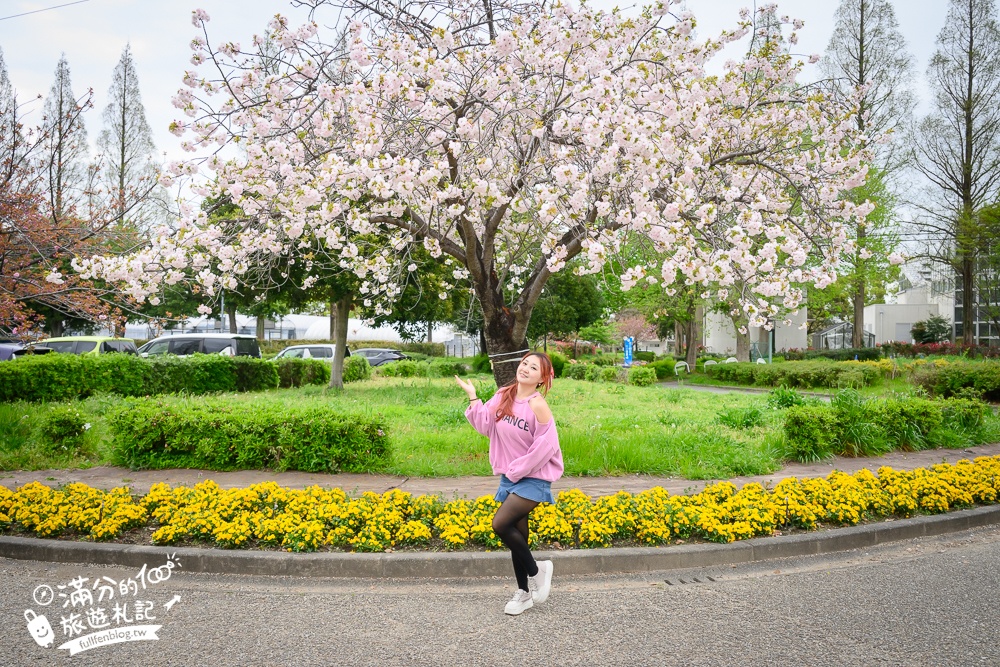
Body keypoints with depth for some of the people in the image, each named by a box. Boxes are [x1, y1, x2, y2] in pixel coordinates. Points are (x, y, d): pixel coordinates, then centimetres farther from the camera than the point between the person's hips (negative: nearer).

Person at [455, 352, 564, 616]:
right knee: (517, 535, 12)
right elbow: (485, 425, 1)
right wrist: (473, 397, -8)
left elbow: (546, 446, -19)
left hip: (533, 478, -6)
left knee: (501, 524, -18)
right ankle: (524, 593, 27)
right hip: (509, 477, 6)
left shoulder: (537, 405, -19)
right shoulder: (503, 396, 1)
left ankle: (536, 570, 6)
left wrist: (518, 470, -14)